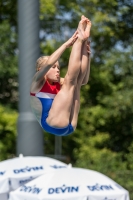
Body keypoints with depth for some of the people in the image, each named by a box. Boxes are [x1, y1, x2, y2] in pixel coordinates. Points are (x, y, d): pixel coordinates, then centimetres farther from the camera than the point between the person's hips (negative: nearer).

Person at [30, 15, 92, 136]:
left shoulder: (58, 84, 24)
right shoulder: (38, 83, 5)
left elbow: (84, 80, 20)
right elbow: (48, 63, -14)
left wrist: (87, 55, 8)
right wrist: (67, 44, -12)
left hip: (68, 127, 7)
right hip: (53, 125, -7)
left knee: (77, 81, 5)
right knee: (70, 80, -7)